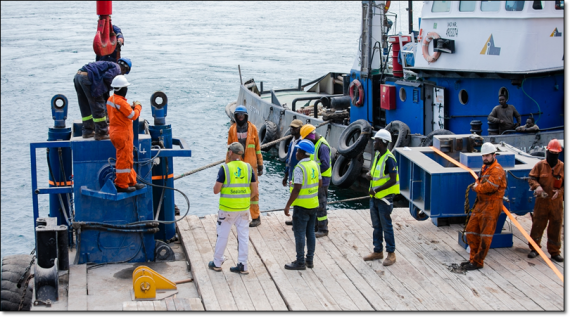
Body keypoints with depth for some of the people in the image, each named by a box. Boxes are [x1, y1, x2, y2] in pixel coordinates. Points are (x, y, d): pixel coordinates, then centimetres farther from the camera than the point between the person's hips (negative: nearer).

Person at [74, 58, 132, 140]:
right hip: (88, 77, -10)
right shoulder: (117, 68, 4)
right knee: (98, 107, 0)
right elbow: (107, 77, -13)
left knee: (85, 107, 19)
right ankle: (101, 133, 5)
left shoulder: (110, 65, 32)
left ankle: (88, 131, 27)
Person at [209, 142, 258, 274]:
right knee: (243, 236, 9)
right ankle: (242, 265, 10)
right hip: (244, 209, 3)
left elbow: (216, 190, -10)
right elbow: (254, 191, 1)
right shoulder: (248, 167, 0)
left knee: (222, 236, 10)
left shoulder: (225, 169, -12)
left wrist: (219, 184, 10)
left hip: (227, 209, -3)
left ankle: (217, 263, 22)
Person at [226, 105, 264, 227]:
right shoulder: (232, 129, 5)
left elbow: (257, 147, 5)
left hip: (251, 164, -2)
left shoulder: (252, 128, 2)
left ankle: (256, 217, 6)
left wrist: (260, 164, 4)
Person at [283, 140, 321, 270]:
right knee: (310, 232, 14)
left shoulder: (299, 168, -19)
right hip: (314, 204, 8)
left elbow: (297, 189, -22)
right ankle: (310, 260, 20)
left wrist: (288, 205, -16)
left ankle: (300, 262, 5)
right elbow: (320, 183, 13)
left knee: (299, 234, 1)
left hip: (301, 205, -8)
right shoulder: (315, 165, 4)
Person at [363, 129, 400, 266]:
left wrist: (376, 190, -23)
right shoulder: (377, 155, 9)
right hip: (374, 197, 9)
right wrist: (368, 174, 0)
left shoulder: (389, 159, -19)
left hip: (384, 198, -9)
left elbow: (393, 180, -22)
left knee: (386, 226, -1)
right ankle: (378, 251, 26)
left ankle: (391, 254, 8)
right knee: (376, 226, 16)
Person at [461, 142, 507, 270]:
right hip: (481, 203, 10)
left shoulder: (497, 170, -14)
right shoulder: (484, 168, 17)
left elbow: (489, 187, -24)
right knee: (471, 231, 10)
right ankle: (473, 258, 20)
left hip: (491, 205, -10)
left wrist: (477, 187, -7)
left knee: (485, 235, -3)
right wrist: (477, 185, -3)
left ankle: (478, 262, 1)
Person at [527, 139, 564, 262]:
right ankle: (534, 248, 19)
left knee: (555, 227, 6)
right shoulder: (540, 165, 0)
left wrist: (560, 191, -13)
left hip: (557, 202, 1)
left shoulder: (562, 167, 1)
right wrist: (537, 186, -19)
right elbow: (531, 177, 0)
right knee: (537, 224, 5)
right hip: (541, 201, -1)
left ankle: (554, 252, 16)